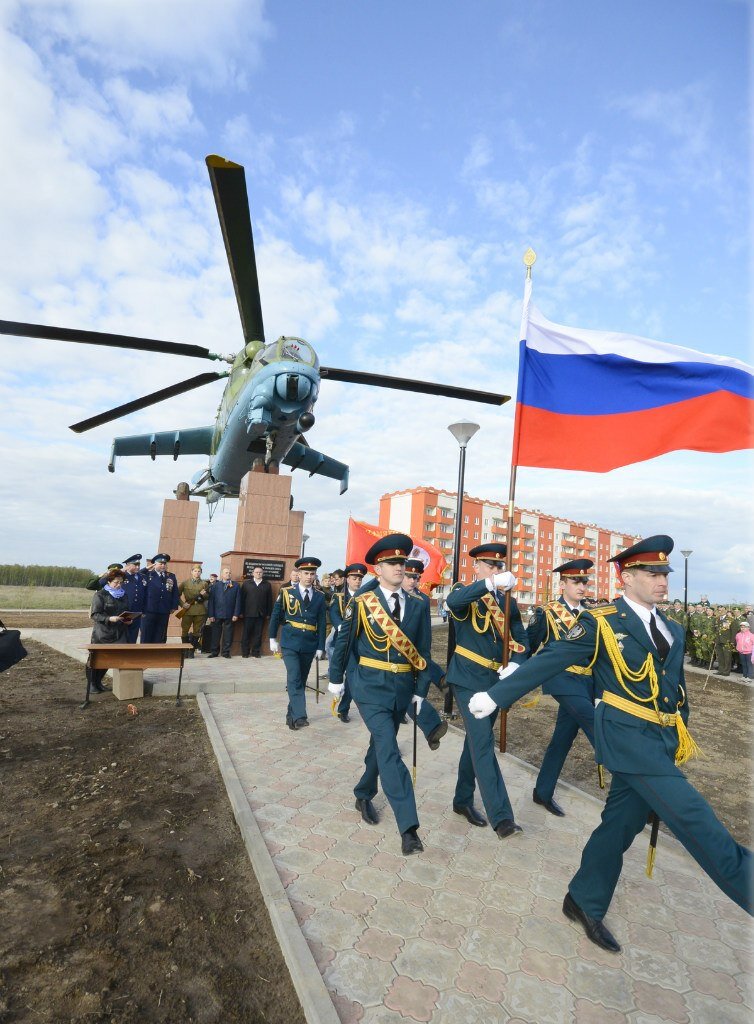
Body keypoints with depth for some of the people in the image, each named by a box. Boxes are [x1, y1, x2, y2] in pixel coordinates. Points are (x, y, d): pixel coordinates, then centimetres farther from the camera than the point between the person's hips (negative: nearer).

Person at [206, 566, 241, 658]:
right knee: (215, 634, 5)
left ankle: (226, 652, 14)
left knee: (228, 635, 4)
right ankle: (214, 652, 17)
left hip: (230, 616, 0)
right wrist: (210, 615, -5)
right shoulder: (216, 586, 6)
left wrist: (236, 614, -6)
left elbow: (238, 601, 2)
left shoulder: (235, 586, 6)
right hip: (217, 615, 0)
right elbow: (211, 601, 2)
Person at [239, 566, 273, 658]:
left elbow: (269, 600, 6)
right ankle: (245, 652, 12)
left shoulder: (267, 584, 9)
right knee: (246, 633, 4)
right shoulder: (246, 583, 8)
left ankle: (256, 652, 11)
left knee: (258, 634, 3)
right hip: (248, 613, 0)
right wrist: (241, 612, -4)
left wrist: (269, 613, 0)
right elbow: (242, 598, 3)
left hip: (261, 614, 0)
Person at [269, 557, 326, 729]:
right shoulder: (286, 592, 0)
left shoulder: (319, 597, 5)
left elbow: (321, 624, 5)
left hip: (309, 646, 3)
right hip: (290, 643, -3)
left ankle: (291, 715, 23)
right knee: (294, 679, -14)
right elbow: (275, 616, 5)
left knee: (301, 681, 10)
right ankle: (299, 716, -15)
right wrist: (272, 639, 3)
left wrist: (320, 647, 1)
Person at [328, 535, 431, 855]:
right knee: (389, 751, -12)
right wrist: (336, 678, 7)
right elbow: (344, 641, 1)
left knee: (380, 745, 19)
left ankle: (364, 796, 43)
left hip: (402, 688, 4)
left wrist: (420, 690, 4)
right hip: (371, 686, -4)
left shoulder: (417, 606, 0)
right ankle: (408, 827, -8)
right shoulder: (361, 602, -8)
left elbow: (423, 651, 5)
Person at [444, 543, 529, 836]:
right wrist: (491, 584, -45)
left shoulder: (508, 601, 8)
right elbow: (452, 601, -33)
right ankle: (501, 815, -4)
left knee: (476, 740, 16)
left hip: (496, 681, 6)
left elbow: (520, 639, 8)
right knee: (483, 743, -11)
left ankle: (463, 800, 31)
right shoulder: (466, 595, -8)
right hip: (468, 678, -6)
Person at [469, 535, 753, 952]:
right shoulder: (600, 622, -10)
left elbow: (677, 692, 19)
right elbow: (547, 662, -11)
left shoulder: (673, 631, 11)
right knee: (694, 819, -11)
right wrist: (495, 696, -11)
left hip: (662, 742, 7)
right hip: (630, 738, -7)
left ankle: (585, 902, 29)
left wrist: (679, 739, 13)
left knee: (621, 823, 13)